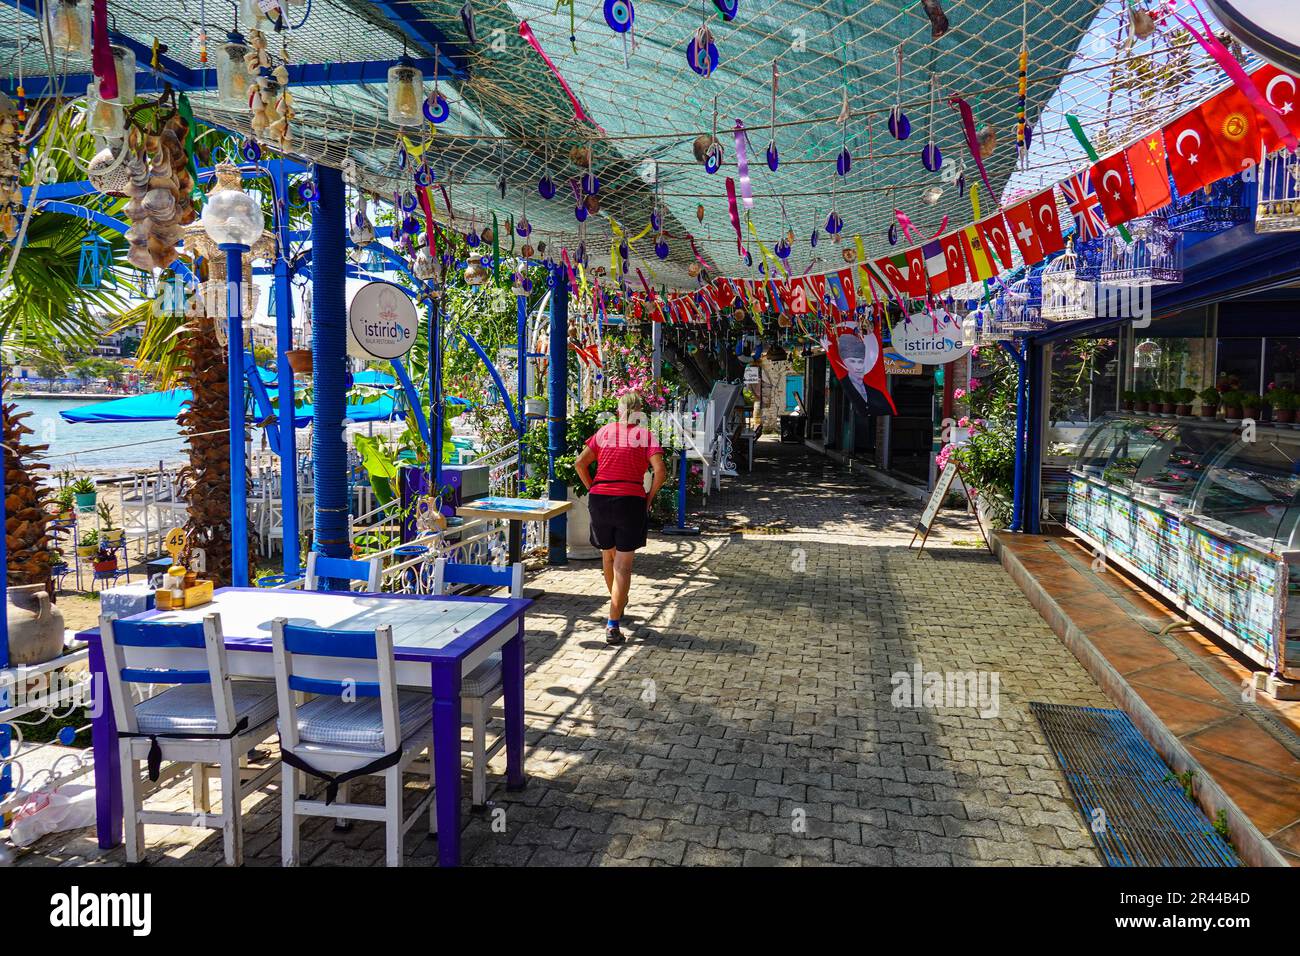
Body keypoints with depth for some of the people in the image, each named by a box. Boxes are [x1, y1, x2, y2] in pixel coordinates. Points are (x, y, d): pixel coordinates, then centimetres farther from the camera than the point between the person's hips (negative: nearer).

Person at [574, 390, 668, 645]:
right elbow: (660, 471, -10)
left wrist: (593, 489, 10)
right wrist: (649, 499, 0)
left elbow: (580, 464, 3)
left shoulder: (604, 431, 10)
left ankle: (618, 605, 45)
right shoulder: (646, 435, 3)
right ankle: (613, 626, -7)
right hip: (631, 501, -3)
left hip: (599, 499, 3)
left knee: (608, 557, 23)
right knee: (623, 566, 1)